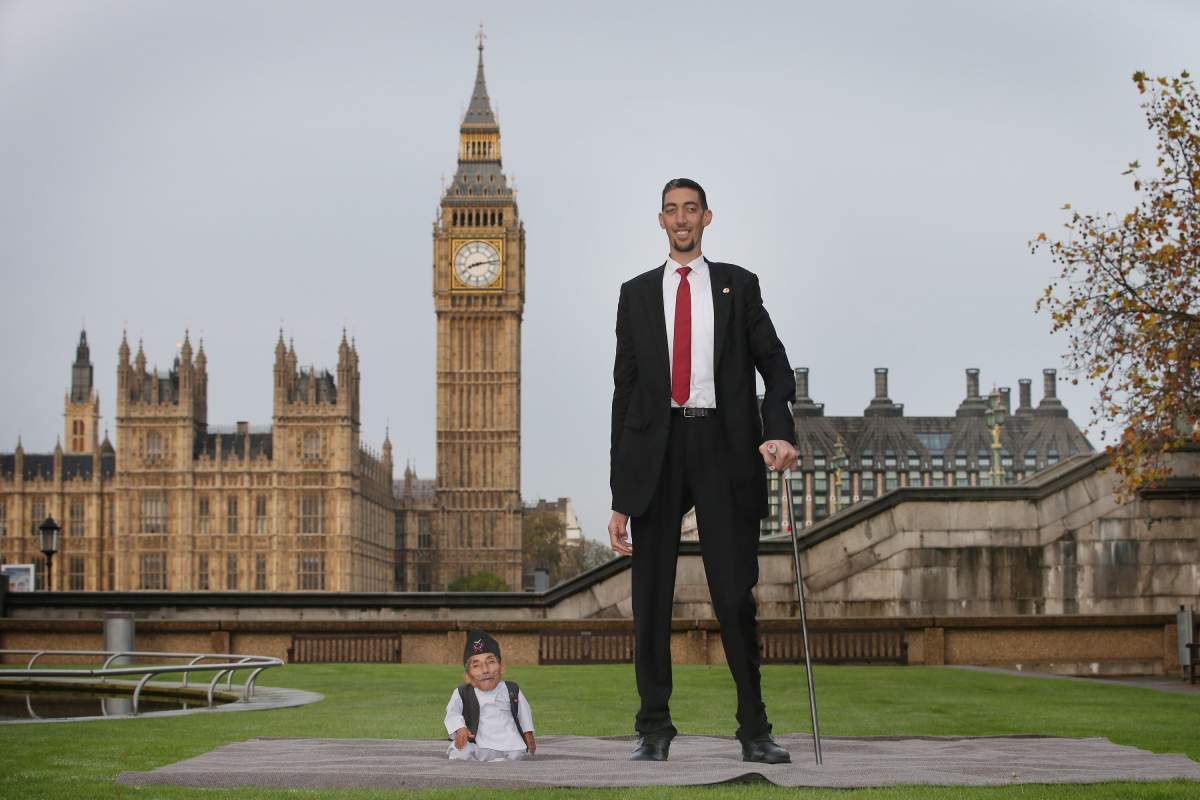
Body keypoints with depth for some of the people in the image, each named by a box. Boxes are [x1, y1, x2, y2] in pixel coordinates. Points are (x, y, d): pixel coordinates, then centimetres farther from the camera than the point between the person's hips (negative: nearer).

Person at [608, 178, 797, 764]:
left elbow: (774, 364, 7)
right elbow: (624, 389, 10)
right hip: (657, 448, 1)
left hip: (725, 446, -1)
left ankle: (754, 731, 6)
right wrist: (620, 494, 5)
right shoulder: (637, 293, 13)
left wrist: (780, 431, -15)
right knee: (652, 594, 1)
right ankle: (654, 728, 9)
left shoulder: (738, 286, 12)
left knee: (735, 593, 0)